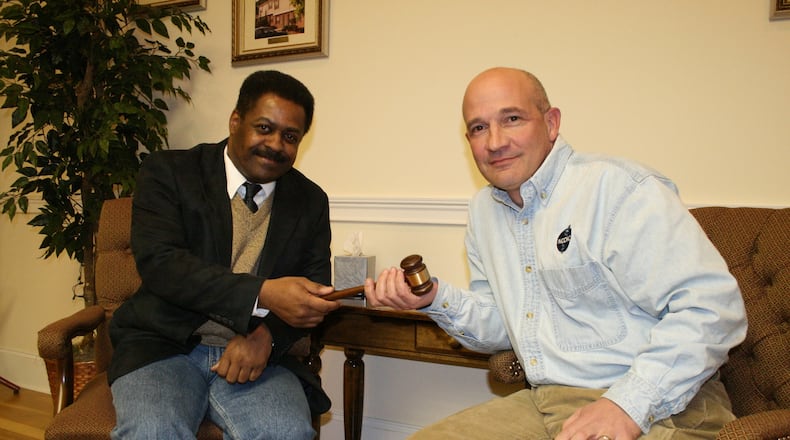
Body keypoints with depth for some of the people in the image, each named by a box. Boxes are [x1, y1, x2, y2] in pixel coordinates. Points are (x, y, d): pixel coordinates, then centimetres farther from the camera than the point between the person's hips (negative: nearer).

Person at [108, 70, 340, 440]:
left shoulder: (311, 201, 10)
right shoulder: (167, 173, 1)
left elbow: (314, 292, 7)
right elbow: (158, 263, -13)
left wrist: (267, 334, -15)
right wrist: (263, 294, -26)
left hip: (257, 355, 2)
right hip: (165, 346, -1)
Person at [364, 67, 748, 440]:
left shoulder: (616, 187, -13)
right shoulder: (484, 209, 11)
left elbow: (712, 305, -18)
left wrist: (630, 404, -25)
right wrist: (434, 298, 2)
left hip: (655, 409, -5)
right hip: (543, 404, 6)